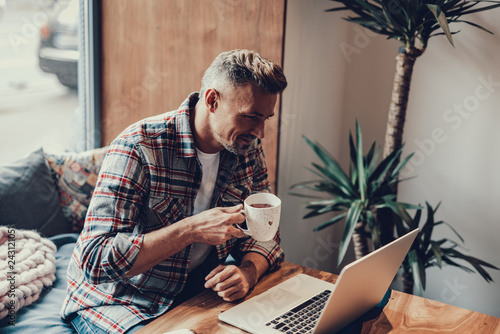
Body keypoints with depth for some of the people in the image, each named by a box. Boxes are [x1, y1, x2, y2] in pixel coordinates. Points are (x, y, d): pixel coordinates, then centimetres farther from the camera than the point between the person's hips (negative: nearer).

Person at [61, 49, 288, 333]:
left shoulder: (248, 148, -3)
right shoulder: (138, 148, -23)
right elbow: (94, 262, -27)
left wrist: (248, 271, -20)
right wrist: (191, 229, -34)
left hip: (197, 288, 6)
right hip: (119, 298, -5)